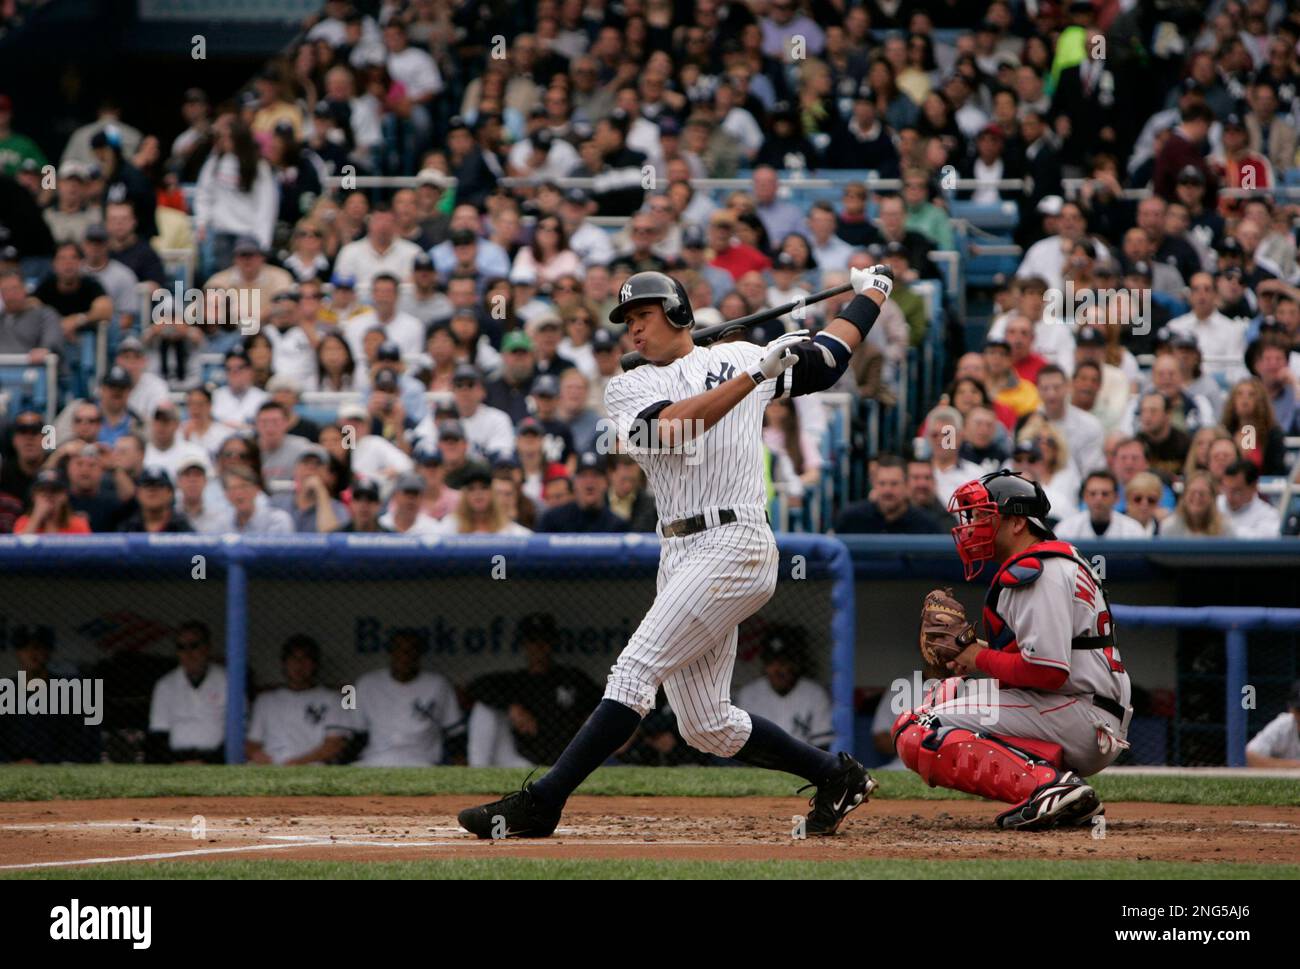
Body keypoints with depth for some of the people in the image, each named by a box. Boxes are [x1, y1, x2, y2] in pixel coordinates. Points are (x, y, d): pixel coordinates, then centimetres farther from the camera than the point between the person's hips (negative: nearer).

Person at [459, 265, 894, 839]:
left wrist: (871, 293, 36)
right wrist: (755, 376, -15)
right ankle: (837, 778, 18)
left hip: (733, 546, -5)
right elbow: (671, 426, -9)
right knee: (707, 727, 3)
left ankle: (540, 805, -19)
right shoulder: (628, 388, 13)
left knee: (635, 672, -16)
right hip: (679, 557, 5)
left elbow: (827, 359, 27)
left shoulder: (738, 357, 12)